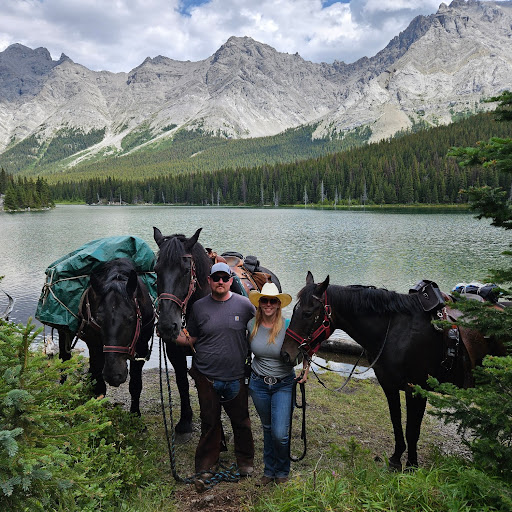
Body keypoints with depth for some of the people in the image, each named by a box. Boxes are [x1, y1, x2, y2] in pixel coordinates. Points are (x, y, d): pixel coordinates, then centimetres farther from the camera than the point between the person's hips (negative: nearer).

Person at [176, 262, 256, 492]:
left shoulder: (244, 305, -3)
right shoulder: (199, 306, -1)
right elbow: (191, 339, 7)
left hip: (236, 376, 0)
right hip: (206, 376, 0)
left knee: (241, 421, 14)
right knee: (209, 422, 11)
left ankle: (245, 461, 37)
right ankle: (206, 467, 29)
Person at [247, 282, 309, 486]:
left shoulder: (288, 326, -16)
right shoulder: (251, 325, -8)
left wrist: (306, 369, -16)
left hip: (284, 385, -2)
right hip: (258, 384, 3)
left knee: (280, 433, -7)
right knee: (268, 429, 18)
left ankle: (282, 471, 23)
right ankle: (269, 470, 38)